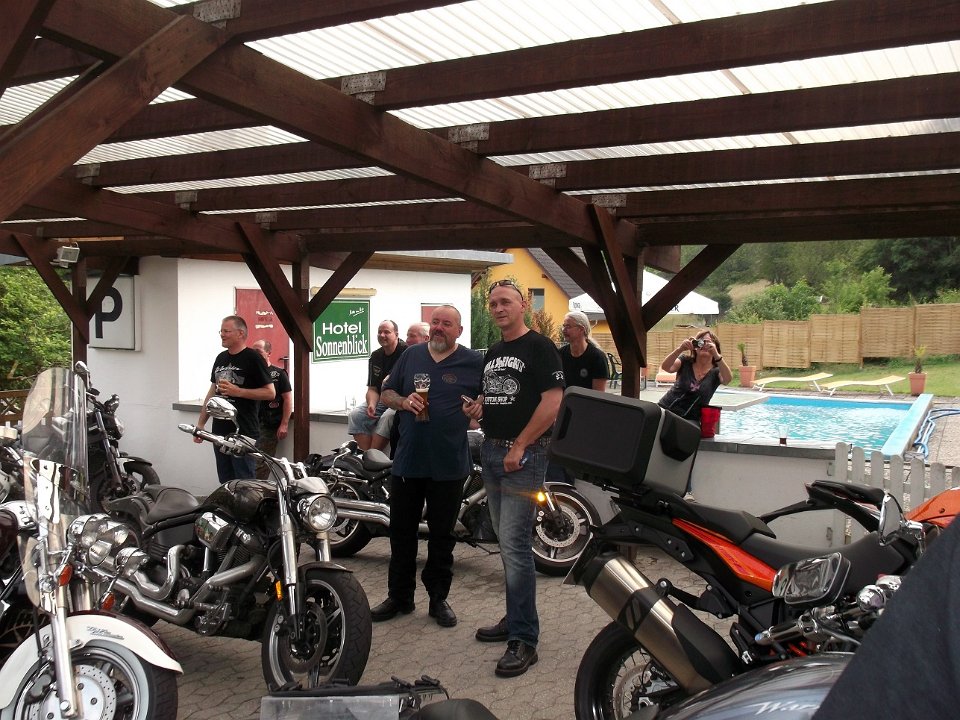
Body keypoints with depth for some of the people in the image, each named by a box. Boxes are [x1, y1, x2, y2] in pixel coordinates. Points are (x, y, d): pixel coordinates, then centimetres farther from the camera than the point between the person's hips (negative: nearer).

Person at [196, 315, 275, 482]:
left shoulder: (252, 358, -7)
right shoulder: (221, 358, 15)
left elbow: (270, 393, -10)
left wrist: (238, 391, -18)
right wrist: (200, 424, 19)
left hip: (244, 434, -7)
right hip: (220, 431, 7)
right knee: (225, 482, 10)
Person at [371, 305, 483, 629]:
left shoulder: (474, 362, -2)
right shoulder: (411, 355, 7)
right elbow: (385, 394, 12)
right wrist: (404, 401, -8)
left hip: (449, 465, -3)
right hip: (407, 460, 3)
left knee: (442, 535, 9)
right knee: (402, 532, 11)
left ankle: (439, 598, 22)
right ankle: (399, 596, 24)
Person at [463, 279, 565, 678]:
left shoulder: (540, 347, -8)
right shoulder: (492, 354, 17)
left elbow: (552, 401, -16)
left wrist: (519, 446, -17)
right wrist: (477, 407, 5)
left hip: (524, 455, -8)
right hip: (491, 452, 8)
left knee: (514, 545, -10)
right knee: (508, 543, 14)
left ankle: (523, 639, -4)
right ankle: (515, 619, 26)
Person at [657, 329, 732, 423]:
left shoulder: (716, 371, 2)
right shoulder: (685, 362, 4)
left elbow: (728, 379, -21)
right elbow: (665, 367, -15)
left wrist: (716, 355, -33)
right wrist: (680, 349, -29)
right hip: (666, 410, 0)